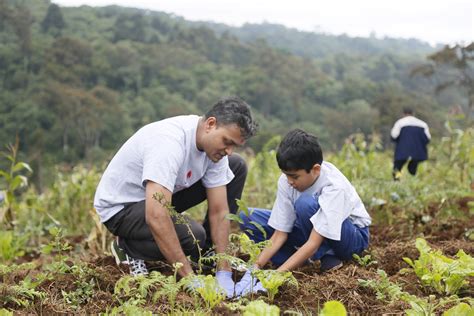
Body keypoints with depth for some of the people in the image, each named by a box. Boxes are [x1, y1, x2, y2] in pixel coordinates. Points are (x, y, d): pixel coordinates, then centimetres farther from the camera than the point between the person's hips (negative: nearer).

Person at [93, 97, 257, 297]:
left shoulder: (214, 144, -11)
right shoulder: (170, 141, -36)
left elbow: (219, 211, -8)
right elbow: (155, 217, -43)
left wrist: (223, 273, -15)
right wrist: (190, 277, -40)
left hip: (160, 195, 8)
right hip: (121, 206, -8)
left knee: (236, 166, -1)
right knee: (193, 236, -33)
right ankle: (129, 248, -4)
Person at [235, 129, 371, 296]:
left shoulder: (334, 187, -34)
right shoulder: (286, 181, -18)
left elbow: (313, 244, -38)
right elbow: (279, 233, -16)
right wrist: (256, 267, -30)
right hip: (311, 229, 6)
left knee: (306, 203, -37)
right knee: (248, 217, -12)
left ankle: (327, 256, -15)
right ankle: (300, 261, -18)